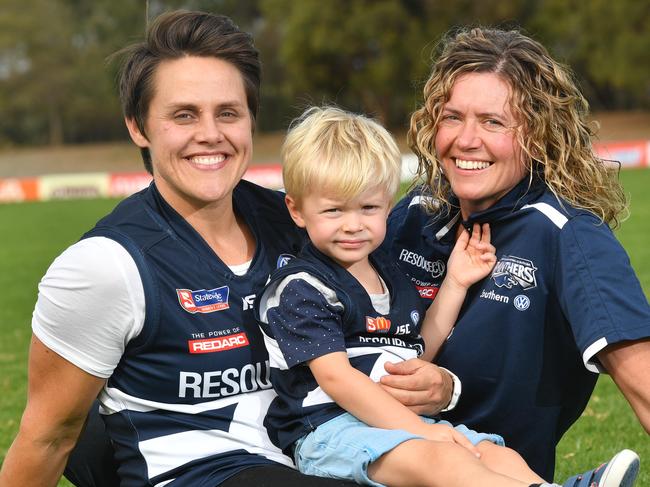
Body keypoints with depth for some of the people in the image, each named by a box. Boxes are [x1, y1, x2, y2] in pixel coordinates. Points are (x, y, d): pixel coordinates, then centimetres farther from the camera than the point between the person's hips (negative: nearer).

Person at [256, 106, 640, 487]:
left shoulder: (391, 275, 19)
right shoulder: (301, 288, -7)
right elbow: (335, 377, -16)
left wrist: (455, 285, 17)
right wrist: (417, 428, -20)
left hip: (400, 420, 8)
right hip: (328, 427, -8)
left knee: (497, 455, -16)